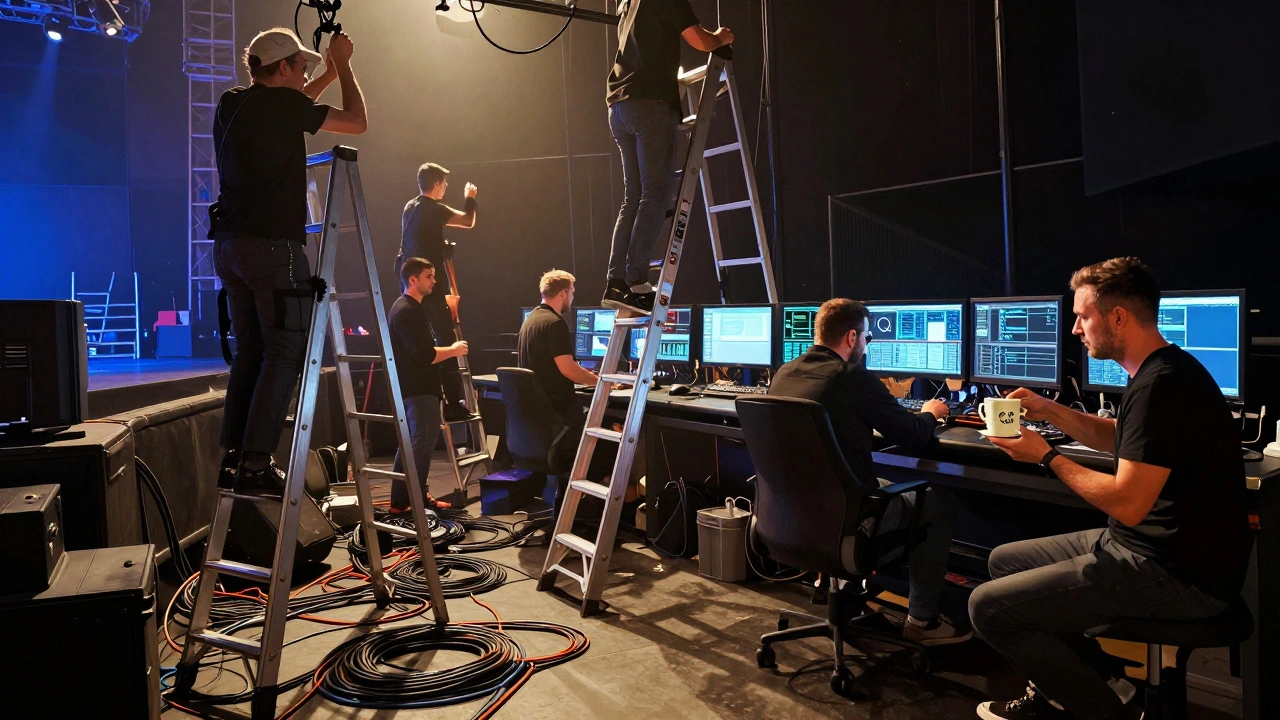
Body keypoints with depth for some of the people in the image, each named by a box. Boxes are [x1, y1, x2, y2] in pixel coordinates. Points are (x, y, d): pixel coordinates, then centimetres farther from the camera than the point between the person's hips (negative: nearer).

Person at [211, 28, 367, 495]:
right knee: (283, 355, -5)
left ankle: (232, 460, 12)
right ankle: (255, 464, -7)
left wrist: (330, 74, 36)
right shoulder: (281, 103, -6)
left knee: (249, 353, 11)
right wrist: (342, 64, 14)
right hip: (273, 246, -8)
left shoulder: (231, 105, 16)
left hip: (230, 244, 8)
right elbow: (357, 122, 2)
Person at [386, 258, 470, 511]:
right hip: (417, 389, -11)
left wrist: (449, 349, 11)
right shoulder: (407, 312, -17)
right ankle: (412, 500, -2)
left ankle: (403, 499, 23)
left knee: (412, 442, 15)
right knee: (422, 442, -7)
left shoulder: (412, 309, 18)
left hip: (417, 387, 11)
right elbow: (424, 355, -25)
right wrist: (453, 350, -12)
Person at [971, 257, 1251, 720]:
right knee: (1005, 561, 18)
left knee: (988, 606, -12)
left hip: (1181, 578, -11)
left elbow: (1126, 504, -27)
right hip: (1156, 548, 11)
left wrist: (1047, 457, -13)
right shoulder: (1163, 371, 9)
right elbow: (1117, 438, 24)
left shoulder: (1161, 386, -24)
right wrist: (1047, 411, 10)